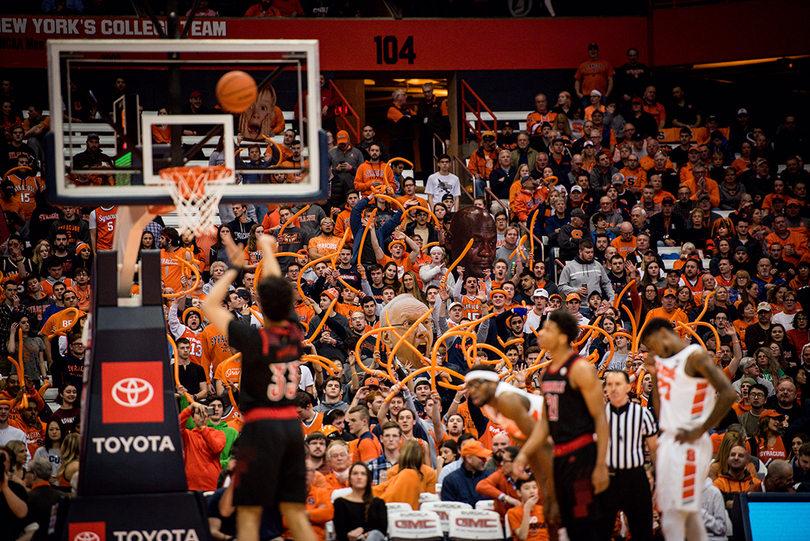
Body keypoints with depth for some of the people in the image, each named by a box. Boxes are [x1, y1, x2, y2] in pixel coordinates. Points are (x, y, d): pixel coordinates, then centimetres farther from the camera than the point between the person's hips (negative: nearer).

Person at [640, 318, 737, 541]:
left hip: (688, 445, -9)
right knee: (689, 515, 13)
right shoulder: (663, 361, 16)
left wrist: (699, 431, -16)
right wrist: (654, 375, 14)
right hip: (668, 440, 9)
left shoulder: (696, 357, -10)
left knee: (672, 521, -13)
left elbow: (728, 395, -19)